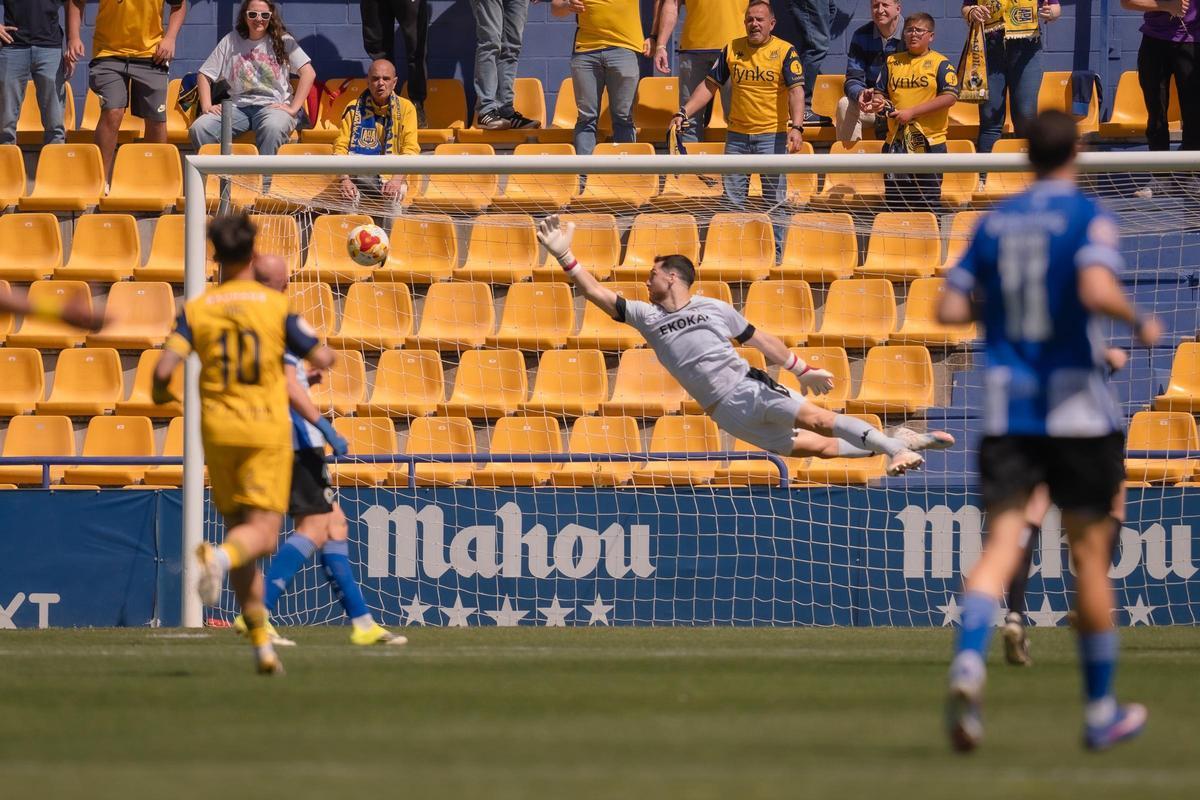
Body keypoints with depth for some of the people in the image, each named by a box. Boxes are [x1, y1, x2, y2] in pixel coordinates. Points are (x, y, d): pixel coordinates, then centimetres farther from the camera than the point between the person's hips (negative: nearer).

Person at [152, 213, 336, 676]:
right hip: (267, 428, -2)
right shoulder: (276, 304, -3)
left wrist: (160, 393, 12)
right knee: (262, 532, -6)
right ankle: (220, 557, -42)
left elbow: (165, 366, -11)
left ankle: (261, 643, 9)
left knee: (240, 527, 12)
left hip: (218, 429, 2)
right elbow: (322, 359, -3)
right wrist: (322, 352, 21)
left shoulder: (197, 309, 0)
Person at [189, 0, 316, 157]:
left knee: (272, 128, -41)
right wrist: (207, 107, -2)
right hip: (238, 107, 3)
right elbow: (204, 75, 13)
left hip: (273, 105, -3)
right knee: (199, 128, -25)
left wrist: (293, 109, -12)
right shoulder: (231, 41, 11)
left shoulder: (283, 41, 5)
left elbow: (308, 73, -3)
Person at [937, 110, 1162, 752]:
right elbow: (1097, 290, -24)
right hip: (1076, 406, -3)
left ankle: (968, 664, -33)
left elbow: (950, 309, 7)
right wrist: (1140, 324, -6)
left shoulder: (995, 222, 9)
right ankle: (1100, 712, 18)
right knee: (1090, 555, 9)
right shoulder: (1088, 216, -6)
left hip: (1007, 407, 3)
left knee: (1000, 545, -4)